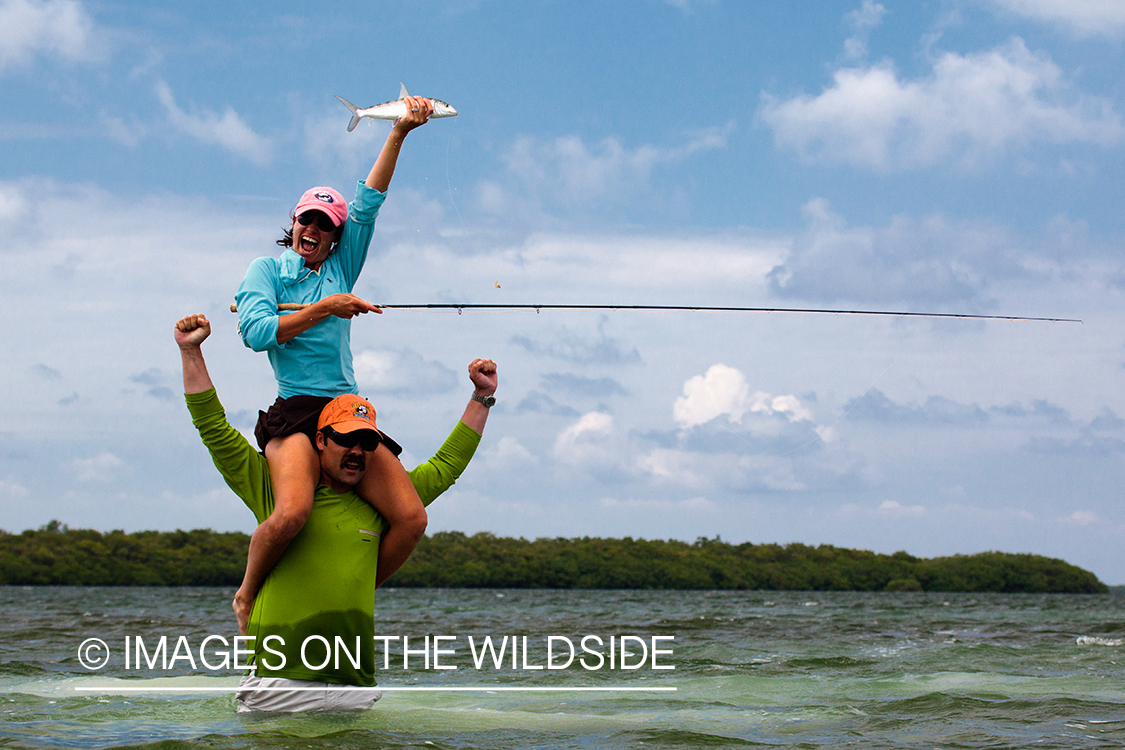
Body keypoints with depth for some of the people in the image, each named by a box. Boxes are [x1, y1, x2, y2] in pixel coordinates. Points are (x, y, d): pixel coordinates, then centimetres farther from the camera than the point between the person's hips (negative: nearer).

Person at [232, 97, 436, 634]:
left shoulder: (342, 267, 20)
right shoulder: (266, 269, 9)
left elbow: (369, 201, 11)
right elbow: (256, 331, -8)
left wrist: (400, 132, 2)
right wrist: (326, 308, -8)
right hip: (294, 410, -5)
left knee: (411, 519, -11)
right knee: (292, 512, -32)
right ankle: (246, 597, -4)